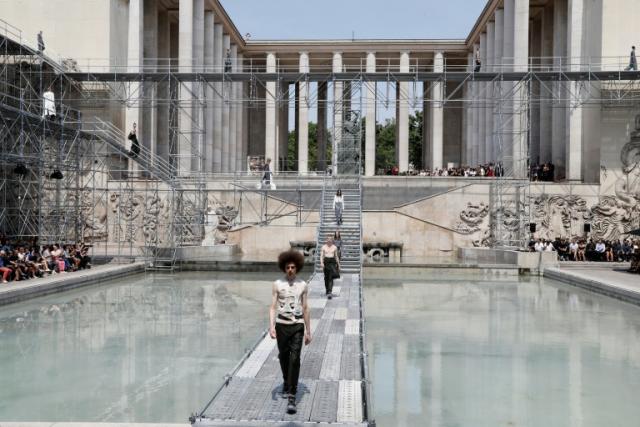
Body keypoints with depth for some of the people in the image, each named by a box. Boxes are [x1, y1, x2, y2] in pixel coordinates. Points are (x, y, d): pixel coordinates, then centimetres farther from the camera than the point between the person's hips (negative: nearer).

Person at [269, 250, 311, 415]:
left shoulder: (303, 285, 4)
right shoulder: (277, 284, 1)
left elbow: (305, 309, 8)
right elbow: (273, 307, -2)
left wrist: (308, 331, 9)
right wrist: (271, 326, -15)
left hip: (297, 326, -1)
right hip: (282, 325, 1)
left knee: (295, 360, -11)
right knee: (283, 357, 14)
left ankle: (291, 397, -12)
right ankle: (287, 382, 43)